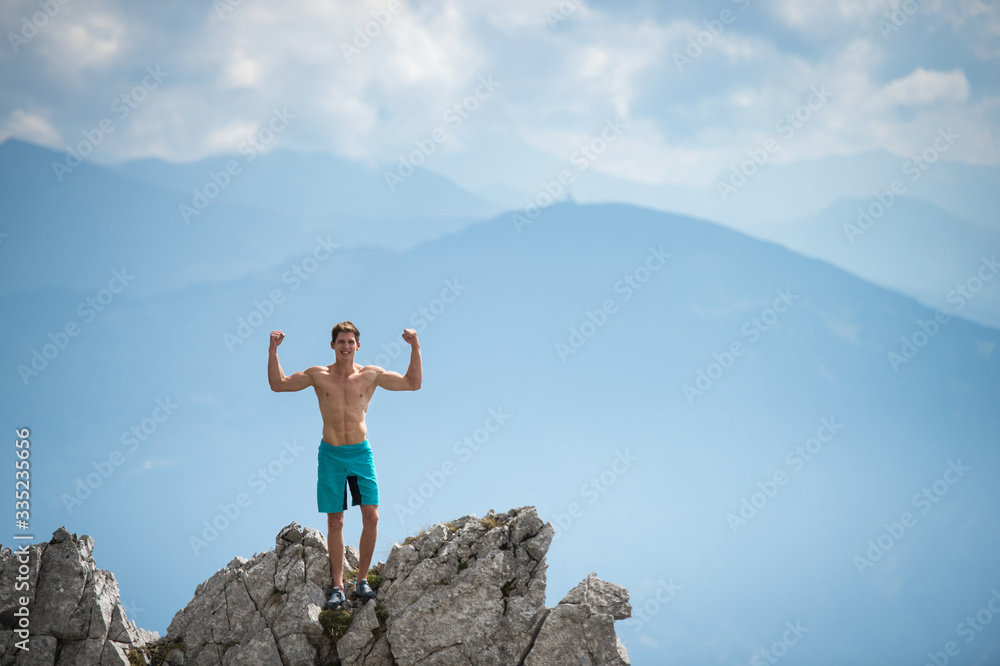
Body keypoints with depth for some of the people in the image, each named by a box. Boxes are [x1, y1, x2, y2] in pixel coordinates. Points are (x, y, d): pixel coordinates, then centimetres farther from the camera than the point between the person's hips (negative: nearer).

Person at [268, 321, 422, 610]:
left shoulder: (370, 375, 2)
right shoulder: (319, 375, 2)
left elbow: (412, 383, 5)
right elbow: (278, 384, 6)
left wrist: (415, 348, -4)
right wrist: (273, 351, -3)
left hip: (361, 453, 0)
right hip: (331, 455, 0)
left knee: (371, 517, -8)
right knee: (335, 522, 2)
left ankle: (362, 580, 7)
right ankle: (338, 587, 8)